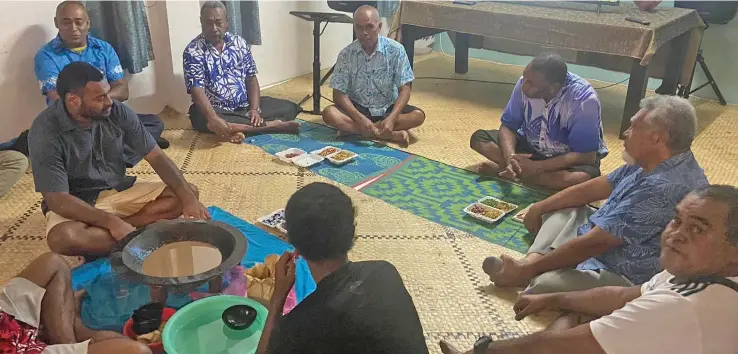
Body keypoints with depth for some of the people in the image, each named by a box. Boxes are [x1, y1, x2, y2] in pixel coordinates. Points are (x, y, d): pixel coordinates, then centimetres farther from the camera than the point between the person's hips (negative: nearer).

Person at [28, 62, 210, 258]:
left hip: (120, 190, 5)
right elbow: (57, 200, -26)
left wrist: (188, 197, -22)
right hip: (76, 204, -4)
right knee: (62, 237, -38)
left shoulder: (118, 112, -12)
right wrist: (111, 222, -36)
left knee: (187, 192, -10)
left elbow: (156, 156, -9)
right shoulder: (45, 132, -23)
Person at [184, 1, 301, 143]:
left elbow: (251, 79, 4)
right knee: (205, 120, -40)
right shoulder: (193, 51, -10)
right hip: (217, 110, -4)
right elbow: (197, 90, -21)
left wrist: (255, 109, -13)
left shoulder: (239, 42, 4)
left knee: (289, 108, -8)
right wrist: (213, 118, -38)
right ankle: (271, 125, -31)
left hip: (245, 105, 4)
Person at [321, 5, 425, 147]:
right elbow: (339, 94, -12)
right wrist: (360, 118, -28)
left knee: (418, 115, -27)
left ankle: (354, 129, -25)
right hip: (358, 109, 0)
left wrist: (391, 118, -30)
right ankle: (393, 135, -30)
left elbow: (404, 89, -13)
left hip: (389, 108, 1)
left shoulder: (396, 50, -12)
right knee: (329, 113, -28)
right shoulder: (346, 54, -10)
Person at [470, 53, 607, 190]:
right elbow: (508, 126, -10)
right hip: (532, 147, 4)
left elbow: (586, 155, -27)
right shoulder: (525, 83, -18)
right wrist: (510, 157, -32)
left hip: (569, 158, -3)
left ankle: (502, 169, -24)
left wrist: (535, 167, -35)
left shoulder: (584, 99, -29)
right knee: (479, 138, -11)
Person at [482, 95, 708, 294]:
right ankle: (533, 261, -8)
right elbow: (597, 187, 15)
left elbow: (594, 243, -28)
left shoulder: (664, 187, -30)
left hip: (624, 278, -11)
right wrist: (539, 208, 17)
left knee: (542, 285, -34)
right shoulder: (652, 163, 3)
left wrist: (526, 270, -22)